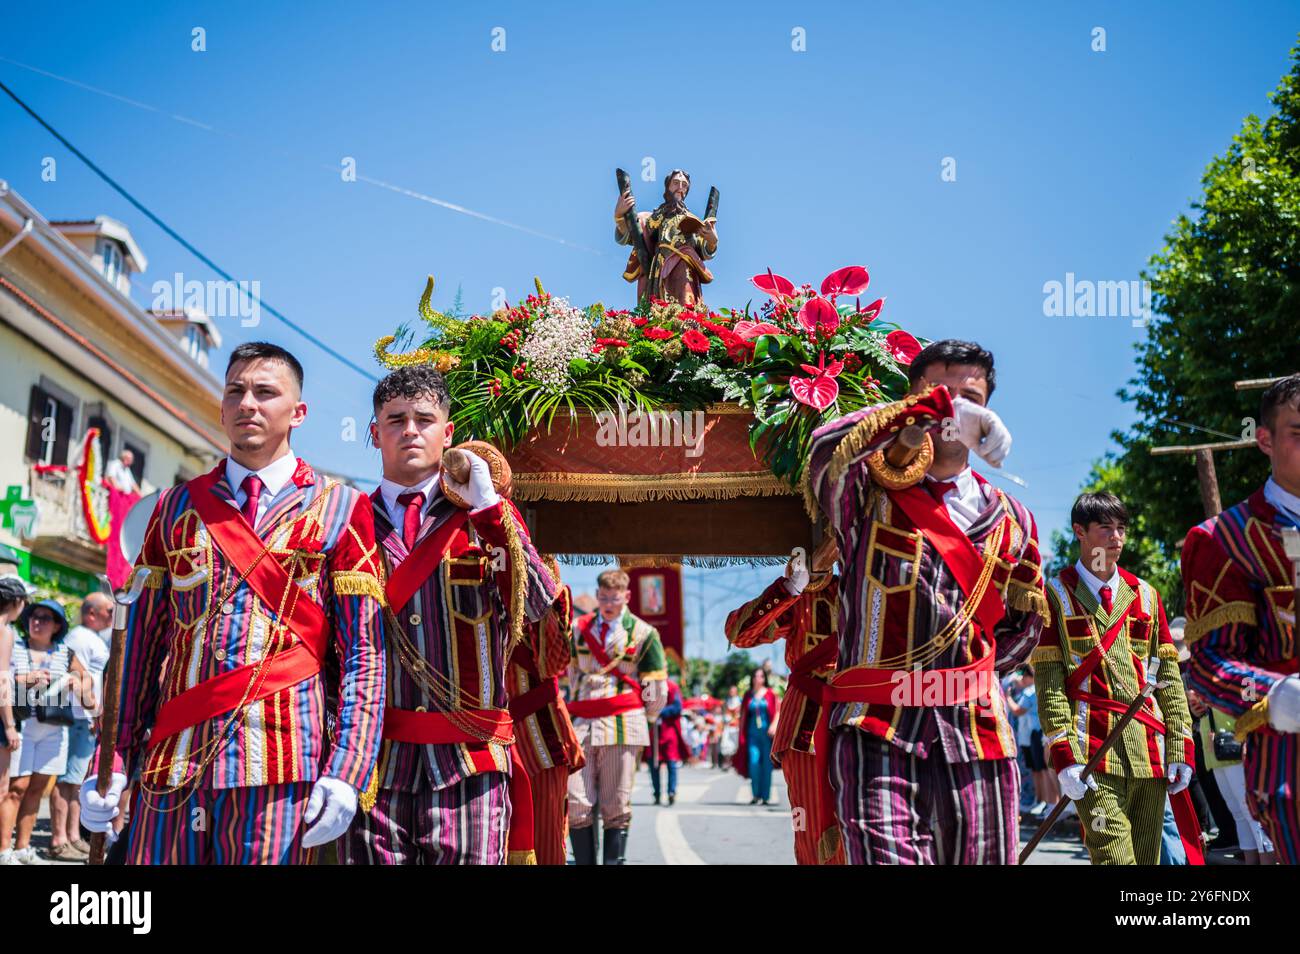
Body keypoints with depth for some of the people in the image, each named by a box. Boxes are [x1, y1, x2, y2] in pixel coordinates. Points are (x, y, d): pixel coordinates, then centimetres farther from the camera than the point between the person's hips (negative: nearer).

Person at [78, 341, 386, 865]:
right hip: (171, 763, 3)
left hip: (280, 765, -3)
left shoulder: (341, 511, 4)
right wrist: (111, 762, 5)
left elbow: (365, 653, -1)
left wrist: (344, 773, -10)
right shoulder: (176, 507, 13)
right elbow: (140, 640, 13)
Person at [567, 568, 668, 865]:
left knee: (616, 807, 0)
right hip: (581, 723, 3)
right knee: (576, 803, -5)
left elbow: (657, 689, 8)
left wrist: (641, 719, 16)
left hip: (622, 724, -3)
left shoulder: (643, 634, 3)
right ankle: (584, 861, 2)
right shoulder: (578, 629, 12)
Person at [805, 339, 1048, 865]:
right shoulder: (870, 492, 5)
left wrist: (970, 674, 14)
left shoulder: (1009, 519, 16)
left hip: (976, 729, 4)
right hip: (876, 728, -4)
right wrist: (925, 406, -13)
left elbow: (1025, 623, 25)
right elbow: (827, 452, -18)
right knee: (886, 856, -14)